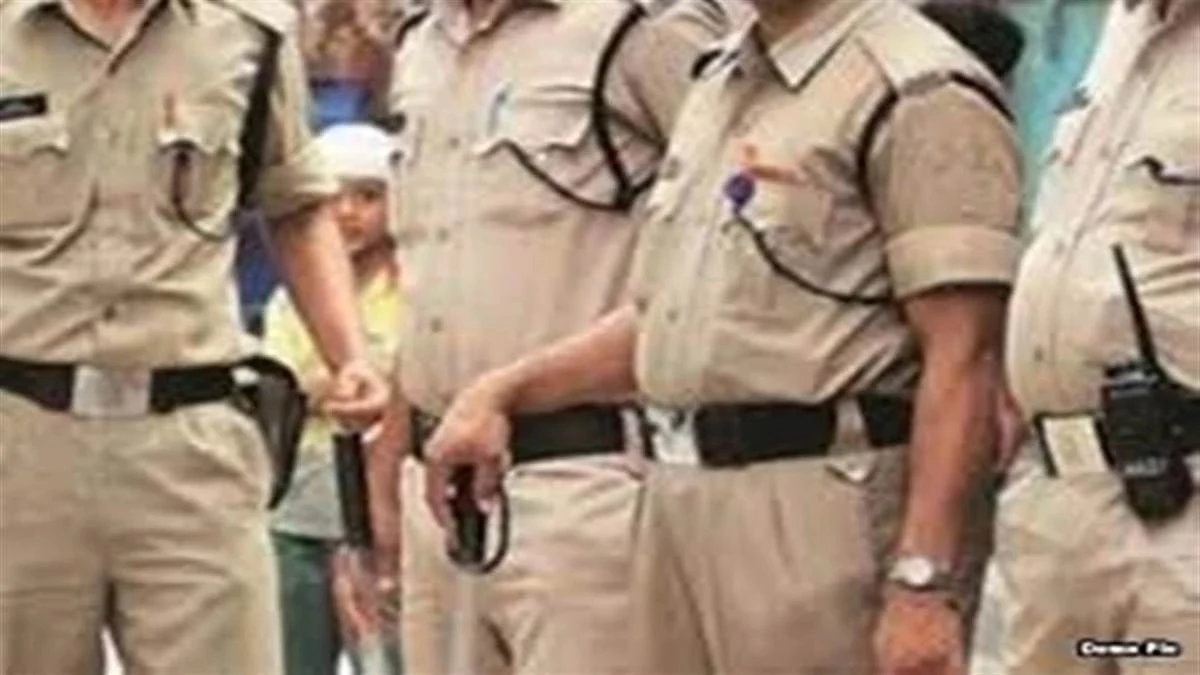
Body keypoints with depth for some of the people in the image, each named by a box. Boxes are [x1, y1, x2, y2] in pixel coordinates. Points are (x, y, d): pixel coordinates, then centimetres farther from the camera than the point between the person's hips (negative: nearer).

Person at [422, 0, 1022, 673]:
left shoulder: (919, 92, -10)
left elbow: (963, 358, -17)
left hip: (824, 514, -9)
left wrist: (922, 580, -23)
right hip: (681, 503, 9)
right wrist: (500, 391, 19)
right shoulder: (722, 83, 19)